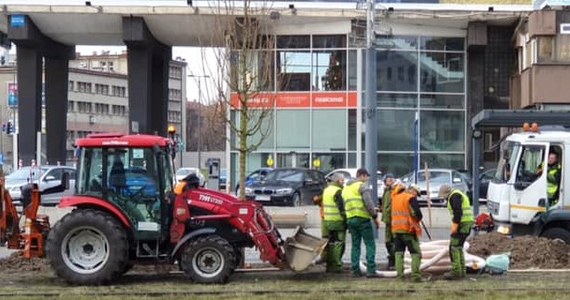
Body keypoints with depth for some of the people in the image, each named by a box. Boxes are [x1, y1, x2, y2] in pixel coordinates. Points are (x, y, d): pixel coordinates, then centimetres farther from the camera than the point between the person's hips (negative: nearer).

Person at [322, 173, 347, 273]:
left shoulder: (326, 190, 16)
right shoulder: (338, 191, -14)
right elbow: (341, 207, -18)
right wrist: (345, 219, -15)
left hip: (327, 220, 9)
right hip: (337, 221, -9)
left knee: (331, 243, 15)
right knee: (338, 244, -5)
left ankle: (329, 265, 19)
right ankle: (336, 265, -6)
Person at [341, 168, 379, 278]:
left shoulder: (346, 188, 20)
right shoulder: (363, 185, -5)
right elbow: (368, 202, -15)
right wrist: (375, 216, -8)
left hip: (350, 219, 7)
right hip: (362, 218, -7)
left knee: (355, 245, 11)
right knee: (370, 244, -4)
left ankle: (356, 270, 8)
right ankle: (370, 270, -11)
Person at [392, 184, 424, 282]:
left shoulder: (395, 197, 13)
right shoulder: (411, 198, -9)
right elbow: (418, 214, -16)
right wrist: (417, 220, 5)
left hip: (396, 229, 6)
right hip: (408, 230, -6)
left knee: (399, 252, 12)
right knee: (416, 253, -1)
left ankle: (399, 275, 6)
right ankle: (415, 275, -11)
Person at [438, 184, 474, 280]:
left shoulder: (454, 196, -11)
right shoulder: (459, 195, 23)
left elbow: (458, 212, -22)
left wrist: (454, 226, -20)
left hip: (462, 224, -11)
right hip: (467, 223, 11)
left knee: (454, 247, -8)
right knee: (459, 247, 15)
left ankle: (456, 271, -10)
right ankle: (461, 271, 17)